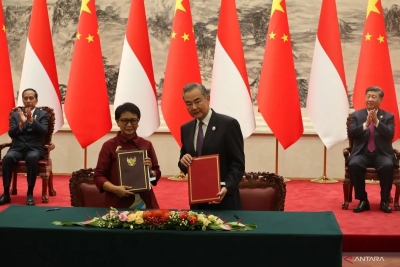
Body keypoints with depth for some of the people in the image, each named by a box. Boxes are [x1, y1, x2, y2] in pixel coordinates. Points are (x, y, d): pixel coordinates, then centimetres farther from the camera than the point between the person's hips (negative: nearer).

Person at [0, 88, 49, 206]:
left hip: (34, 148, -2)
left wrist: (31, 120, -22)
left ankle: (30, 193, -30)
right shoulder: (15, 114, 15)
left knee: (32, 158, -38)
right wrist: (21, 123, -17)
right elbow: (11, 133, 2)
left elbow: (43, 131, -7)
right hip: (18, 148, 2)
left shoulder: (43, 114, 9)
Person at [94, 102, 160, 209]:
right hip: (118, 205, -2)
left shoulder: (146, 145, 7)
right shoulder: (109, 146, -1)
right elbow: (99, 175, -2)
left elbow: (157, 173, 12)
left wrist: (150, 171, -10)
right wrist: (115, 189, -18)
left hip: (144, 204, 2)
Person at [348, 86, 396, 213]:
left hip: (381, 154, 0)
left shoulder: (388, 116, 10)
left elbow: (390, 135, -6)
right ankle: (363, 200, -17)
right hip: (362, 153, 0)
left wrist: (377, 122, -16)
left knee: (388, 166, -34)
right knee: (353, 165, -32)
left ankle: (384, 200, -14)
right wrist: (365, 124, -15)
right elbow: (351, 134, -3)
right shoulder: (356, 115, 10)